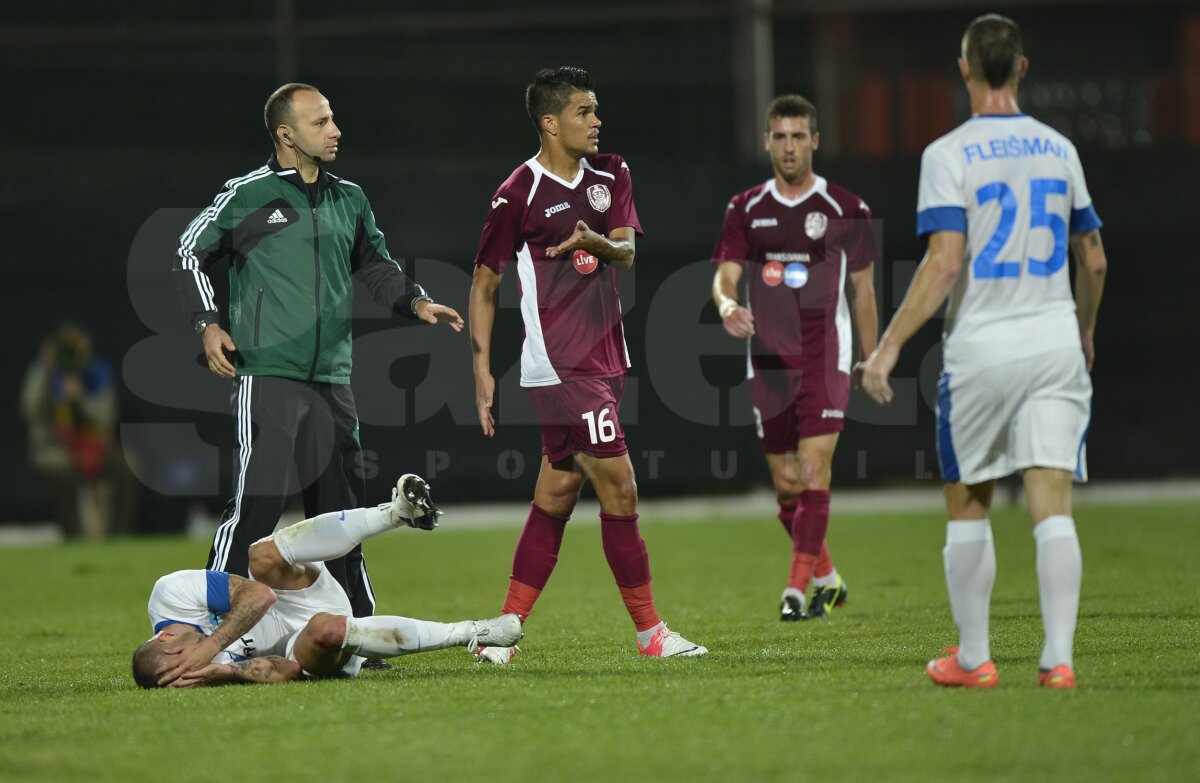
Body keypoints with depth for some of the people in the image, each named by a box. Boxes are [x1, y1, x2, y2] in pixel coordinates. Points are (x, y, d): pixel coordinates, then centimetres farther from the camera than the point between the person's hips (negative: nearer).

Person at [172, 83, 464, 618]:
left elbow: (375, 264, 28)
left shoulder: (349, 200, 15)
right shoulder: (246, 195, -1)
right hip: (265, 373, -6)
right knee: (258, 499, -13)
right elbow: (190, 254, 6)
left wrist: (415, 302, 12)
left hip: (331, 380, 6)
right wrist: (208, 324, -4)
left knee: (339, 505, 9)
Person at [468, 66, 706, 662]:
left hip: (603, 361, 7)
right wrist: (482, 369, -6)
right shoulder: (519, 193, -8)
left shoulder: (610, 176, 11)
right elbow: (484, 283, -2)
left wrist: (596, 243, -24)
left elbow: (627, 250, 0)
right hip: (559, 366, -7)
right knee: (619, 488, -9)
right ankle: (650, 631, -1)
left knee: (556, 496, 7)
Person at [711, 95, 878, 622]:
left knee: (814, 472, -15)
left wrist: (872, 362, 5)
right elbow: (725, 274, 0)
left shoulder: (846, 210, 1)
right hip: (767, 359, 3)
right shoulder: (746, 209, 7)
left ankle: (797, 589, -16)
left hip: (825, 358, -3)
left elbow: (863, 289, 6)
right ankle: (827, 579, 26)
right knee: (786, 483, 8)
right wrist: (727, 305, -24)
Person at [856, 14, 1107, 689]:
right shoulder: (1058, 149, 8)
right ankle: (1059, 658, -10)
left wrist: (889, 346, -12)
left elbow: (945, 263, -15)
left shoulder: (949, 154, -6)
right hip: (1055, 344, 3)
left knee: (968, 508, 11)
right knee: (1053, 509, -2)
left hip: (980, 350, -3)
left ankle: (972, 658, 14)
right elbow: (1094, 261, 16)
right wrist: (1084, 331, 33)